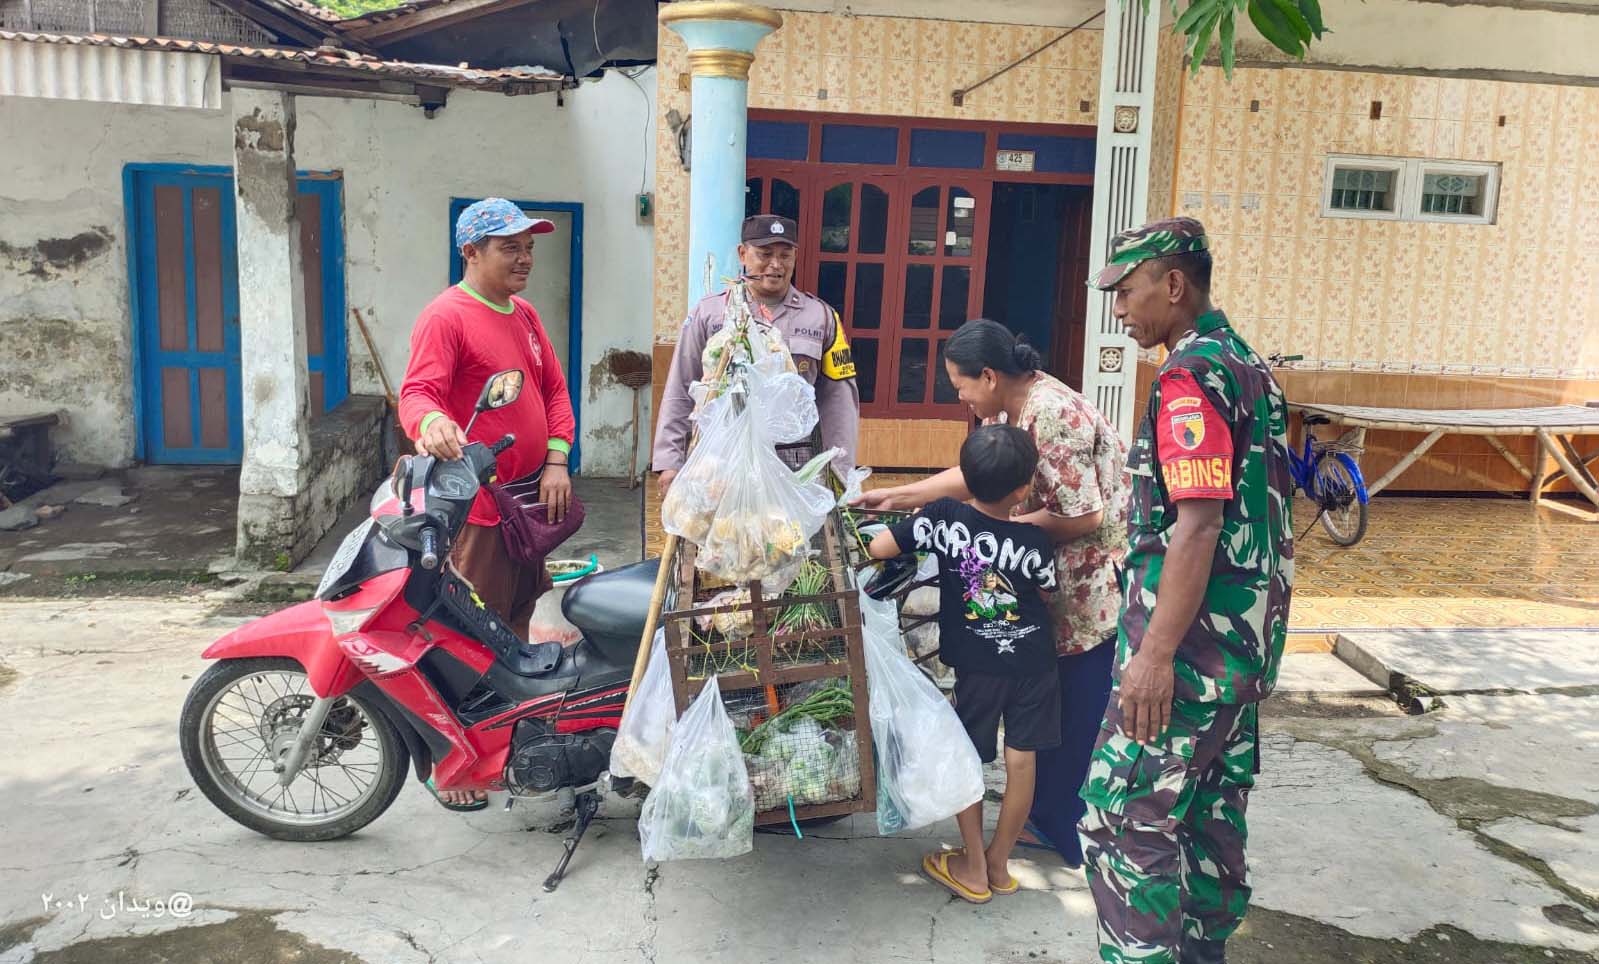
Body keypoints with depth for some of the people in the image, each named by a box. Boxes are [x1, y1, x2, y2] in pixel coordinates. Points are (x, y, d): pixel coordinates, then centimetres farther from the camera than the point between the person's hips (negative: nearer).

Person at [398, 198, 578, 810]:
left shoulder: (524, 316, 16)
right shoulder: (446, 316, -10)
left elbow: (554, 389, 17)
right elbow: (417, 391, -21)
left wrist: (556, 461, 3)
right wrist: (431, 423, -44)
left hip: (530, 496, 9)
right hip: (474, 503, -8)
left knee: (518, 624, 17)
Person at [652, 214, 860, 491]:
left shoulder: (821, 316, 9)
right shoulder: (708, 312, 7)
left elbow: (838, 399, 8)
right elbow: (679, 394, 8)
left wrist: (840, 471, 3)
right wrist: (669, 462, 2)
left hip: (794, 466, 0)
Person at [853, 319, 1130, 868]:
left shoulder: (1051, 415, -25)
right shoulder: (1006, 409, 4)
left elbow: (1085, 516, -25)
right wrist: (896, 497, 11)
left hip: (1098, 583, -10)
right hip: (1060, 582, 10)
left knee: (1085, 715, 2)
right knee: (1051, 703, 18)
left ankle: (1084, 839, 17)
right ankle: (1051, 821, 32)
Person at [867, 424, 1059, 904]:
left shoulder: (944, 518, -17)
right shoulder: (1034, 542, -14)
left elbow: (877, 548, -17)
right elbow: (1048, 592, 3)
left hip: (976, 664, 0)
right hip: (1033, 662, 0)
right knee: (1021, 760, 11)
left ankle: (974, 869, 20)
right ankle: (999, 863, 22)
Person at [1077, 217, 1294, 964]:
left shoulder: (1191, 376, -16)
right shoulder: (1249, 366, 14)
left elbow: (1198, 524, -24)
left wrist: (1155, 652, -25)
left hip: (1195, 637, -10)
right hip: (1249, 638, 10)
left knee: (1123, 817, -4)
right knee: (1213, 813, 18)